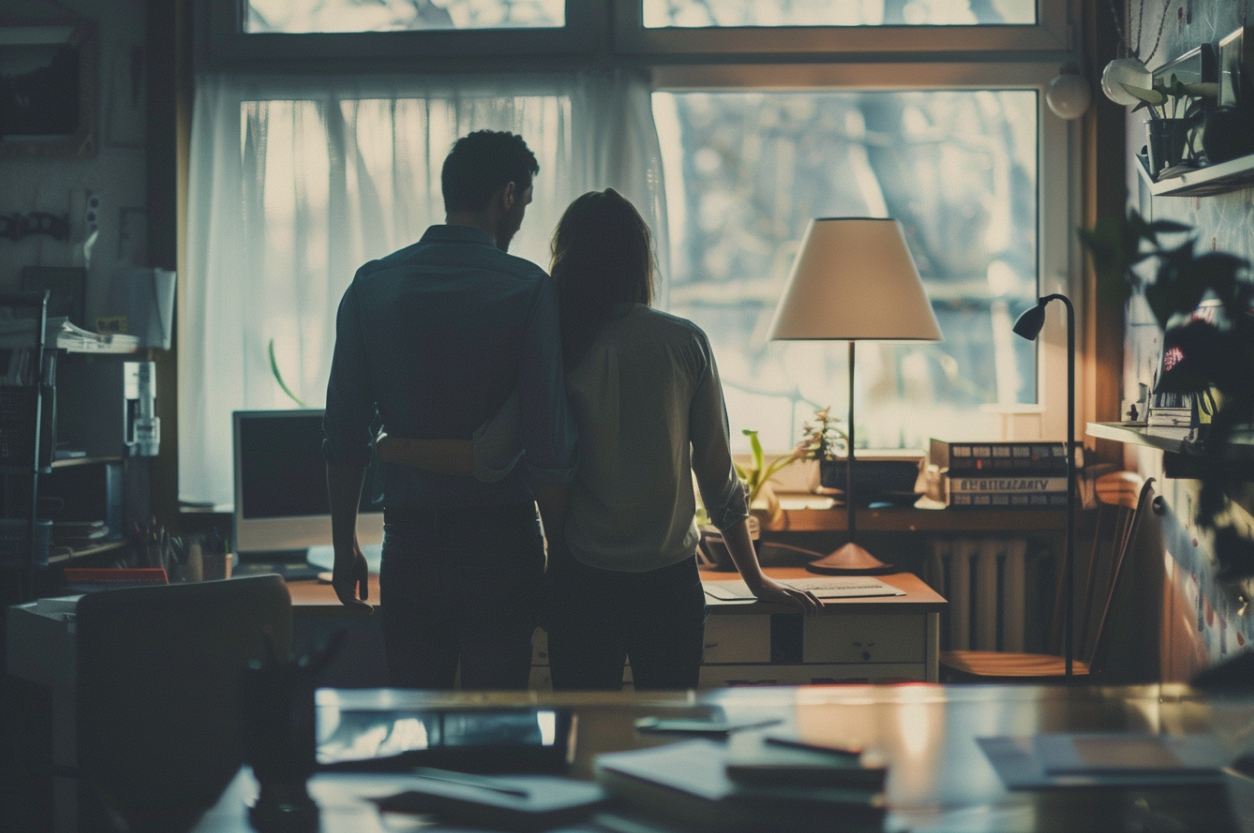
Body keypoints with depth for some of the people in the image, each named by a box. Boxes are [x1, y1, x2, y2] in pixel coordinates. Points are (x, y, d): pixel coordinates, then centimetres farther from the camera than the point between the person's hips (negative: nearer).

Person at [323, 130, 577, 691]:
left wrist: (345, 546, 13)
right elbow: (548, 440, -10)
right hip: (500, 539, -3)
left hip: (410, 539, 3)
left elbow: (345, 434, 4)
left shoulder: (371, 286, 3)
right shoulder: (528, 289, -7)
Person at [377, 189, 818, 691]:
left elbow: (488, 458, -16)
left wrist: (390, 448, -2)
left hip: (584, 580, -1)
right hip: (671, 583, 1)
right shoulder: (687, 343, -1)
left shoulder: (558, 352, -7)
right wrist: (757, 580, 10)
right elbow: (718, 476, 2)